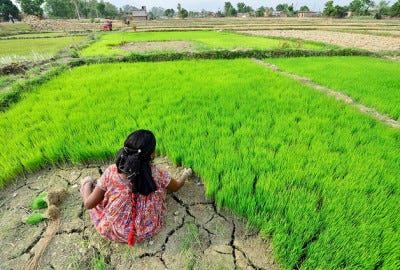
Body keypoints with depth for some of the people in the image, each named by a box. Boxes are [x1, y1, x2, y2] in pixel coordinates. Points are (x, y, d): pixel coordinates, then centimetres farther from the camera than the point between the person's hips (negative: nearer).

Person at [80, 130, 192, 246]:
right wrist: (185, 175, 20)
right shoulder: (157, 174, -22)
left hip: (113, 232, 0)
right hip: (147, 232, 1)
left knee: (90, 183, 13)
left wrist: (87, 183, 8)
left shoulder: (111, 172, -23)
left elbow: (88, 204, -12)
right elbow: (176, 186, -1)